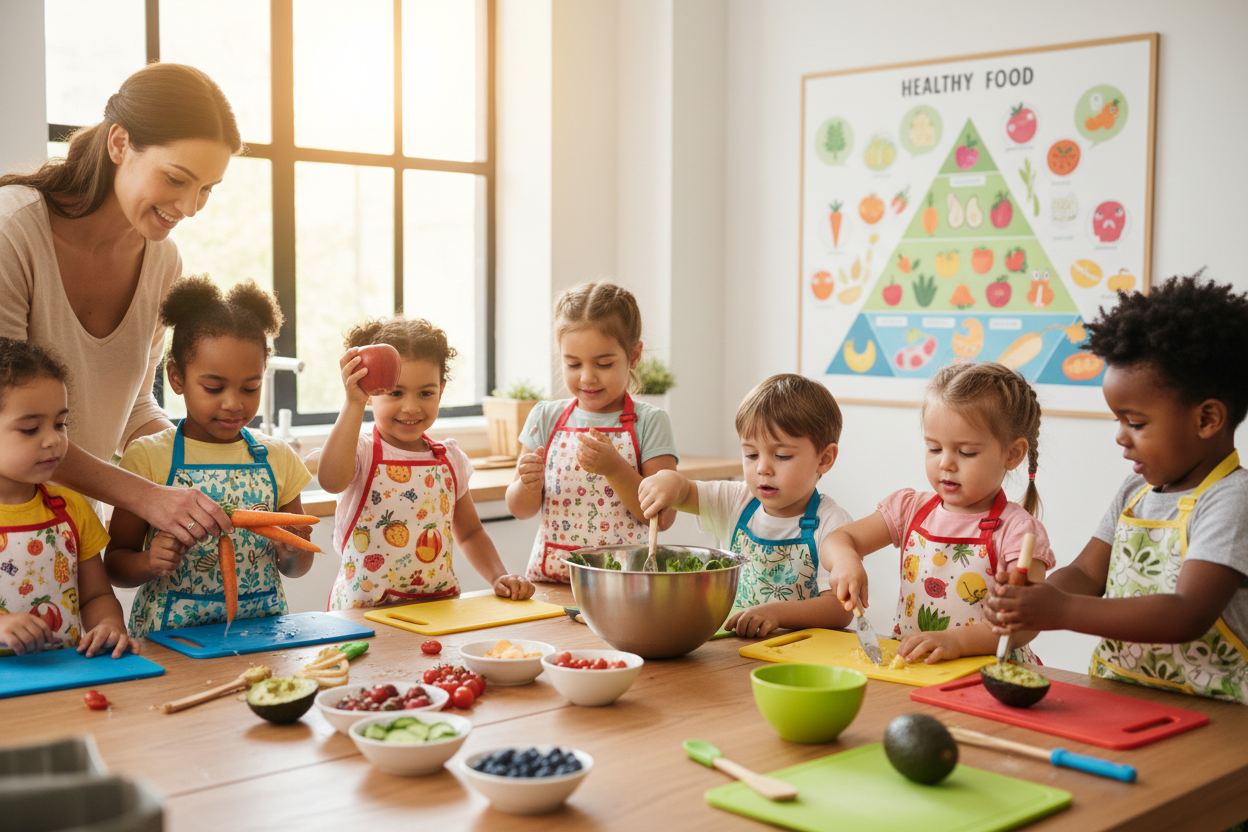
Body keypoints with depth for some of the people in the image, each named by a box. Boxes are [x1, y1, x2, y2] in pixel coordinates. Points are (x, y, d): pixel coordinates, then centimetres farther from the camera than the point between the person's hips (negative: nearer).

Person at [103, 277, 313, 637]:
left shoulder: (277, 458, 8)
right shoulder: (146, 457, 0)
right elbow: (115, 561, 5)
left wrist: (293, 554, -6)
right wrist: (149, 563, -16)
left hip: (260, 631, 3)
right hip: (170, 633, -3)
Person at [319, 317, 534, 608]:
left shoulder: (450, 458, 9)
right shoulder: (362, 453, -6)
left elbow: (470, 533, 21)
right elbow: (331, 480, -31)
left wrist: (499, 576, 5)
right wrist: (354, 404, -33)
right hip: (364, 615, -7)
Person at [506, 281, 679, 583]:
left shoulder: (650, 422, -1)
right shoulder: (546, 417, 8)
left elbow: (664, 518, -6)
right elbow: (520, 510, 13)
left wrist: (614, 468, -18)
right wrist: (529, 485, -9)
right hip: (548, 578, 3)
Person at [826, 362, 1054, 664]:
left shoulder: (1017, 529, -7)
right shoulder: (911, 507, 9)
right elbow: (839, 539, 8)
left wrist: (956, 640, -32)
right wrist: (846, 560, -17)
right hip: (906, 663, 4)